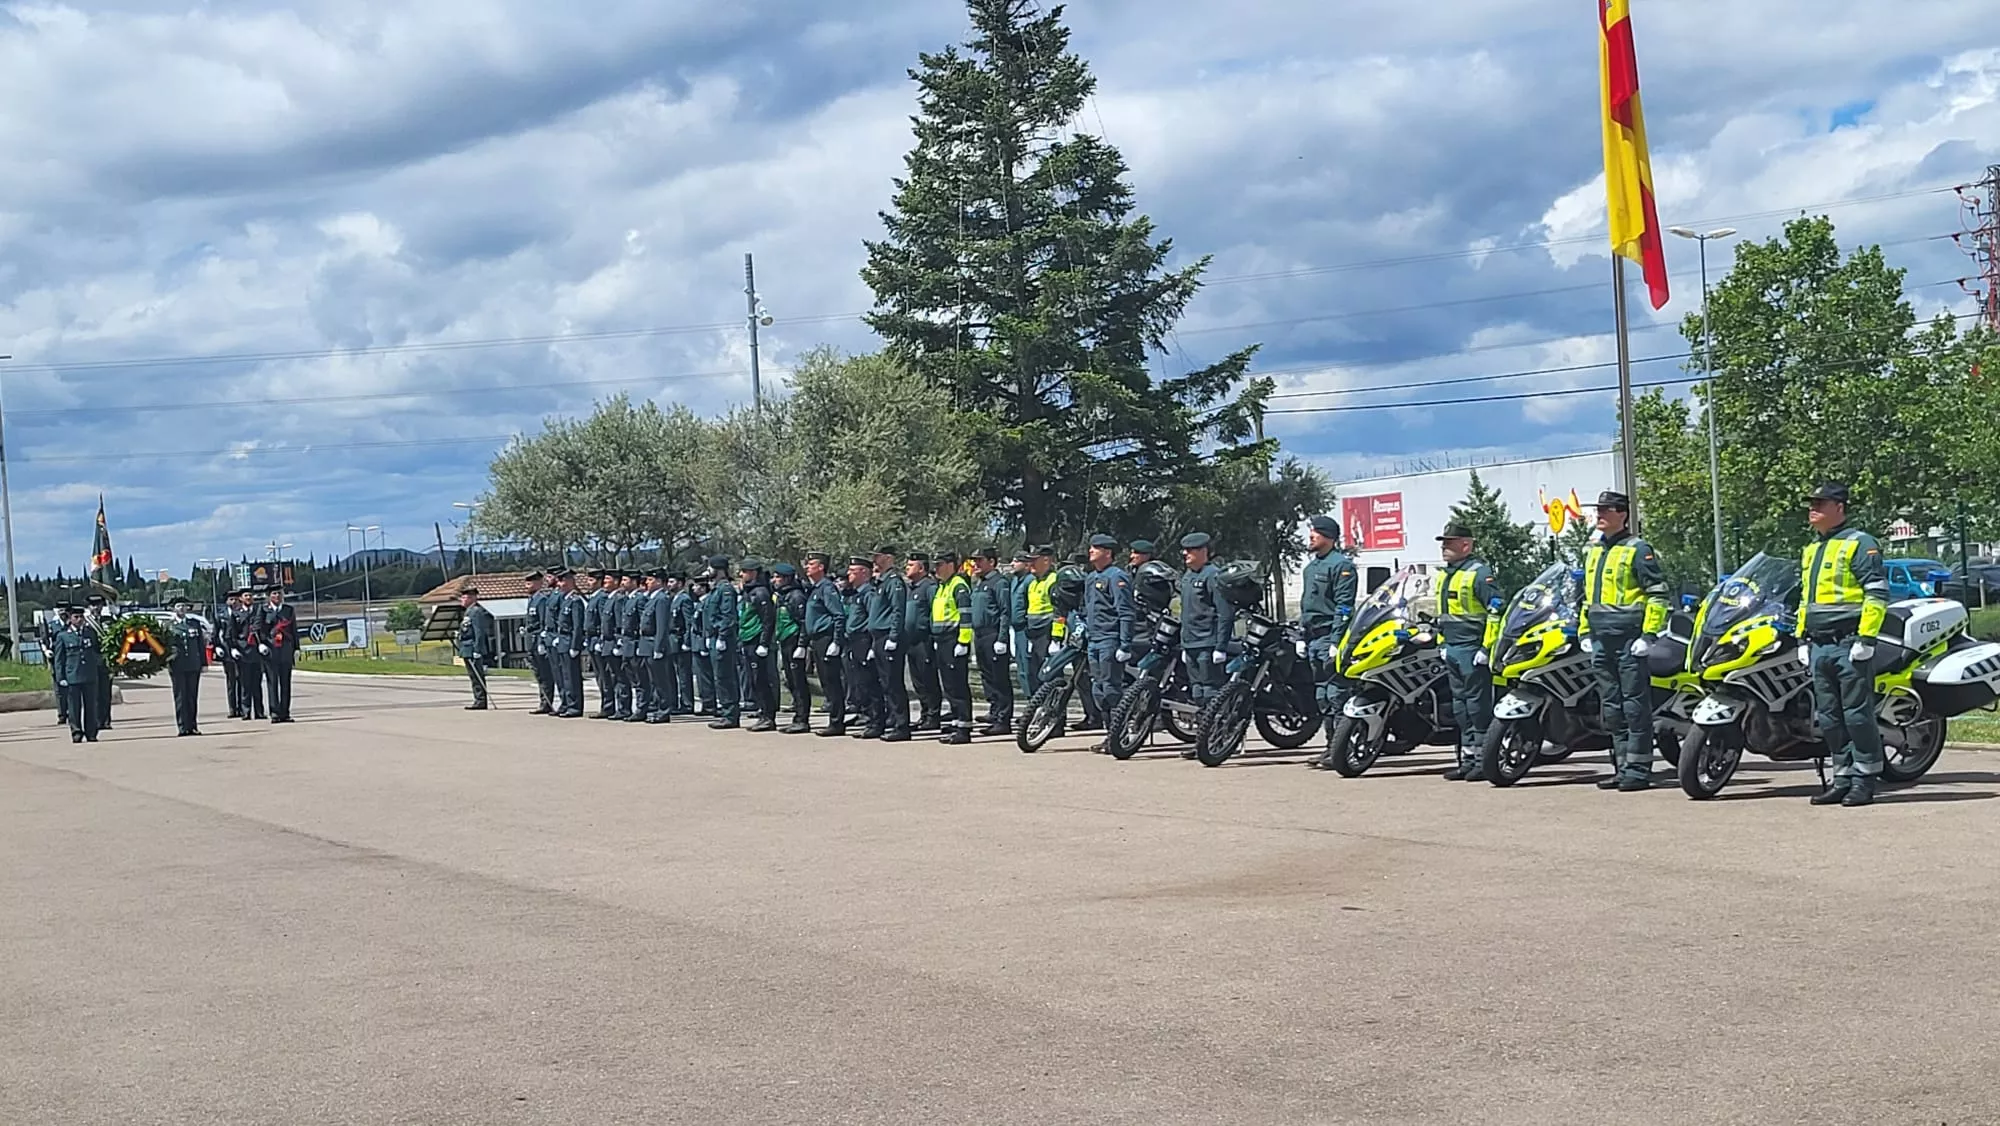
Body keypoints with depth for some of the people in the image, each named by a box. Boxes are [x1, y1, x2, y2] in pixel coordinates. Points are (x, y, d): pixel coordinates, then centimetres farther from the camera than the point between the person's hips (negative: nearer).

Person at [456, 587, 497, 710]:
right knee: (476, 677, 11)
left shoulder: (476, 611, -13)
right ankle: (479, 701, 14)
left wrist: (477, 651, -23)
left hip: (472, 651, -10)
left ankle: (480, 701, -8)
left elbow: (479, 633, -19)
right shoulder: (469, 611, 19)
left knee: (476, 677, -9)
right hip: (468, 651, 10)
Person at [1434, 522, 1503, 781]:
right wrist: (1442, 643, 22)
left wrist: (1488, 646, -20)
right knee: (1460, 707, 12)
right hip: (1453, 649, 10)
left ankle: (1485, 761, -6)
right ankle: (1468, 759, 17)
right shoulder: (1446, 575, 18)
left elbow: (1497, 608, -17)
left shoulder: (1479, 572, -11)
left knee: (1479, 705, -8)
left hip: (1473, 649, -10)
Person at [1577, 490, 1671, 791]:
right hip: (1602, 641, 8)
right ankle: (1622, 767, 16)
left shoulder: (1638, 550, -6)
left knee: (1635, 706, -6)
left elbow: (1658, 594, -9)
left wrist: (1649, 634, -15)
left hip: (1629, 641, -8)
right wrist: (1584, 631, 19)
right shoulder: (1592, 551, 18)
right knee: (1612, 708, 10)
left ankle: (1638, 769, -5)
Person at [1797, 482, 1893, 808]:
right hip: (1820, 647, 8)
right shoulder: (1810, 550, 21)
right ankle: (1844, 776, 16)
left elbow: (1877, 593, -12)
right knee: (1829, 719, 9)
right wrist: (1803, 639, 20)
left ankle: (1866, 778, 0)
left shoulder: (1859, 543, -6)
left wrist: (1866, 638, -18)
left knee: (1858, 715, -6)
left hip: (1849, 645, -8)